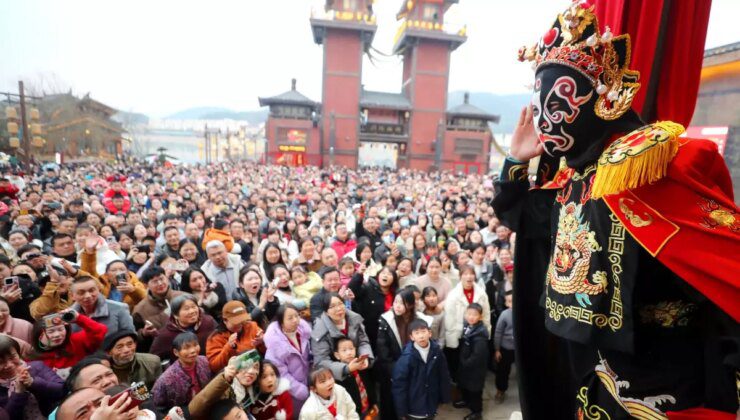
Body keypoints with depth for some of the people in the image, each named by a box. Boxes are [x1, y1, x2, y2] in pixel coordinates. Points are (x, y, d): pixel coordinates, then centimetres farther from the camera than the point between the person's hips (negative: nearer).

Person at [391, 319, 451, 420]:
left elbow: (444, 376, 1)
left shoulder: (437, 351, -9)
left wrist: (444, 397, 6)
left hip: (431, 407, 3)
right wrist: (401, 412, -10)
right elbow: (399, 385, -14)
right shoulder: (406, 357, -19)